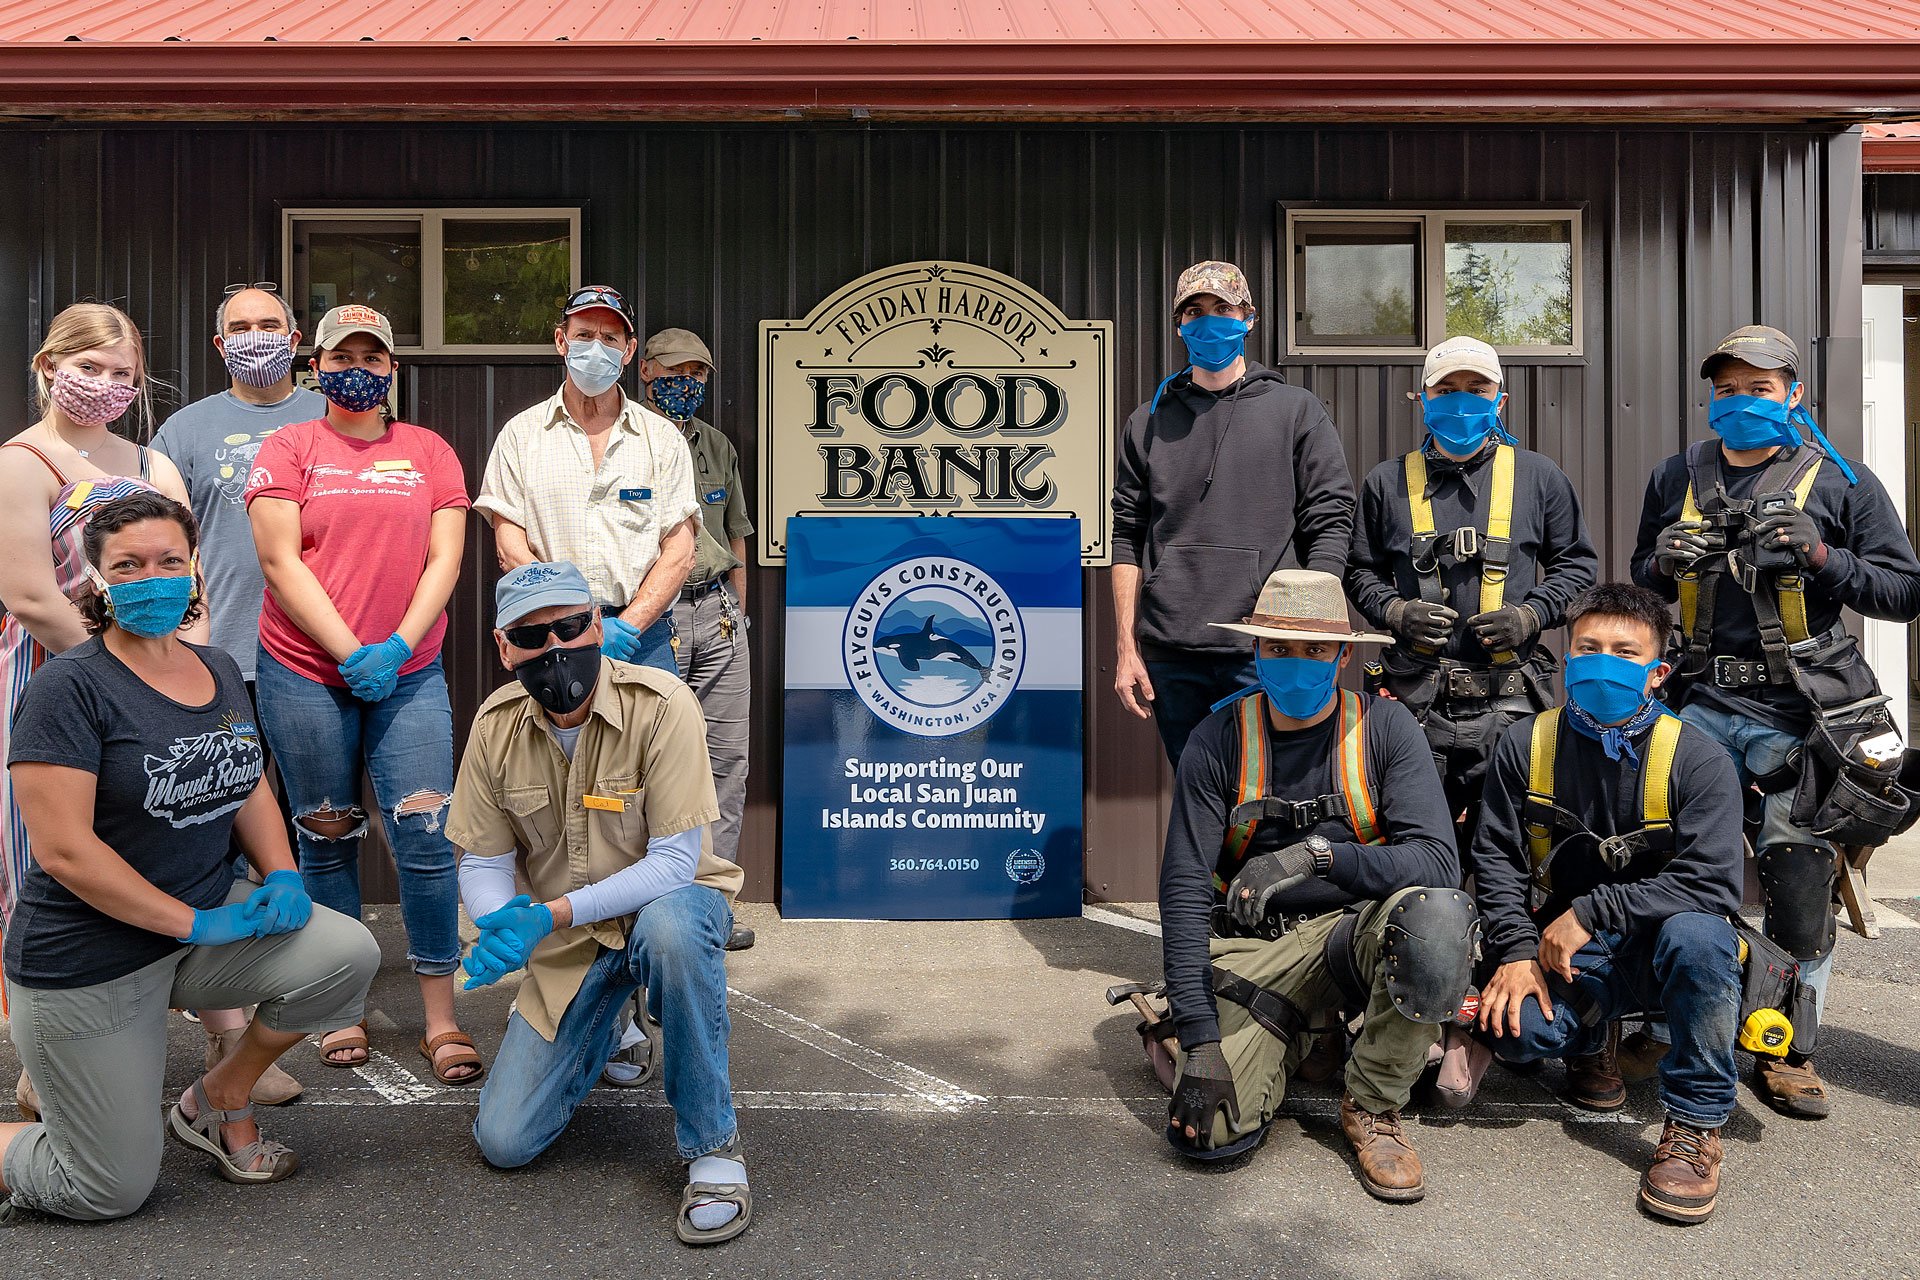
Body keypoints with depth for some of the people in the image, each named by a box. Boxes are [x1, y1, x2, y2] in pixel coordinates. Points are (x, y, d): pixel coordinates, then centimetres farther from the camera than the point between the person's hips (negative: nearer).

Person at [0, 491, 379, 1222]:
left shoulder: (218, 671, 5)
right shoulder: (70, 688, -17)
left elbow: (247, 787, 14)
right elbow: (63, 849, -21)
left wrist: (281, 876, -5)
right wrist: (194, 922, -21)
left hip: (209, 916, 6)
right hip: (89, 961, -6)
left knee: (348, 954, -18)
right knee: (113, 1191, 0)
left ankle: (218, 1102, 8)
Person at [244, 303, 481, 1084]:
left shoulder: (428, 452, 10)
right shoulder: (288, 448, 6)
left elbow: (444, 559, 3)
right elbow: (280, 562, -3)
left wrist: (398, 646, -11)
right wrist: (352, 653, -12)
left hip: (409, 673, 1)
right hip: (305, 674, 0)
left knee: (427, 838, -6)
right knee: (328, 840, 8)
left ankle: (441, 1019, 3)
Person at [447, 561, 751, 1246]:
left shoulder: (661, 706, -23)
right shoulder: (495, 724, -8)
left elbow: (674, 861, -23)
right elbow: (482, 863, -1)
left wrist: (550, 914, -32)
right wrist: (501, 923, -24)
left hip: (666, 901, -4)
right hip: (564, 941, 4)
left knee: (669, 927, -42)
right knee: (503, 1143, -1)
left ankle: (712, 1146, -22)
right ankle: (585, 1027, 32)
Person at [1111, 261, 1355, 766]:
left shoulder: (1297, 411, 8)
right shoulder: (1149, 423, 14)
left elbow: (1329, 526, 2)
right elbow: (1128, 540, 11)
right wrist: (1126, 648, 3)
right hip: (1170, 655, 2)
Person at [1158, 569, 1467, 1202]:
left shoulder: (1383, 727, -5)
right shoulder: (1220, 740, -5)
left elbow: (1439, 861, -14)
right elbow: (1184, 890, -8)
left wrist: (1318, 855, -28)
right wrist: (1200, 1038, -16)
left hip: (1356, 928, 0)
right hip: (1253, 945, 0)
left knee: (1436, 915, -35)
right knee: (1208, 1132, -19)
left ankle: (1371, 1107, -8)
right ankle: (1291, 1035, 18)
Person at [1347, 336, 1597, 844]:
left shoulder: (1538, 477, 9)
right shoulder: (1388, 482, 9)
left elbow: (1577, 563, 13)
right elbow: (1361, 571, 15)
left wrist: (1531, 615, -3)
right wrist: (1396, 611, -5)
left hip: (1509, 704, 0)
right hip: (1415, 700, 0)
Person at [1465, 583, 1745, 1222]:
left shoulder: (1696, 757, -11)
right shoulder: (1526, 745, -1)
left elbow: (1710, 883, -19)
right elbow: (1495, 858, 1)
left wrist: (1591, 912, -22)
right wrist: (1516, 950, -12)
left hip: (1656, 944, -2)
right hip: (1563, 954, 2)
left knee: (1697, 935, -37)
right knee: (1517, 1030, -28)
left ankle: (1696, 1123, -15)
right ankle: (1590, 1035, 14)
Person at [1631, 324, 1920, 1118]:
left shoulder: (1840, 481, 4)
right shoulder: (1677, 479, 13)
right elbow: (1641, 585, 22)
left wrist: (1821, 558, -14)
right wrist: (1665, 563, -1)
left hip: (1800, 717, -2)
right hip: (1701, 706, 2)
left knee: (1800, 887, 3)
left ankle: (1789, 1049, 18)